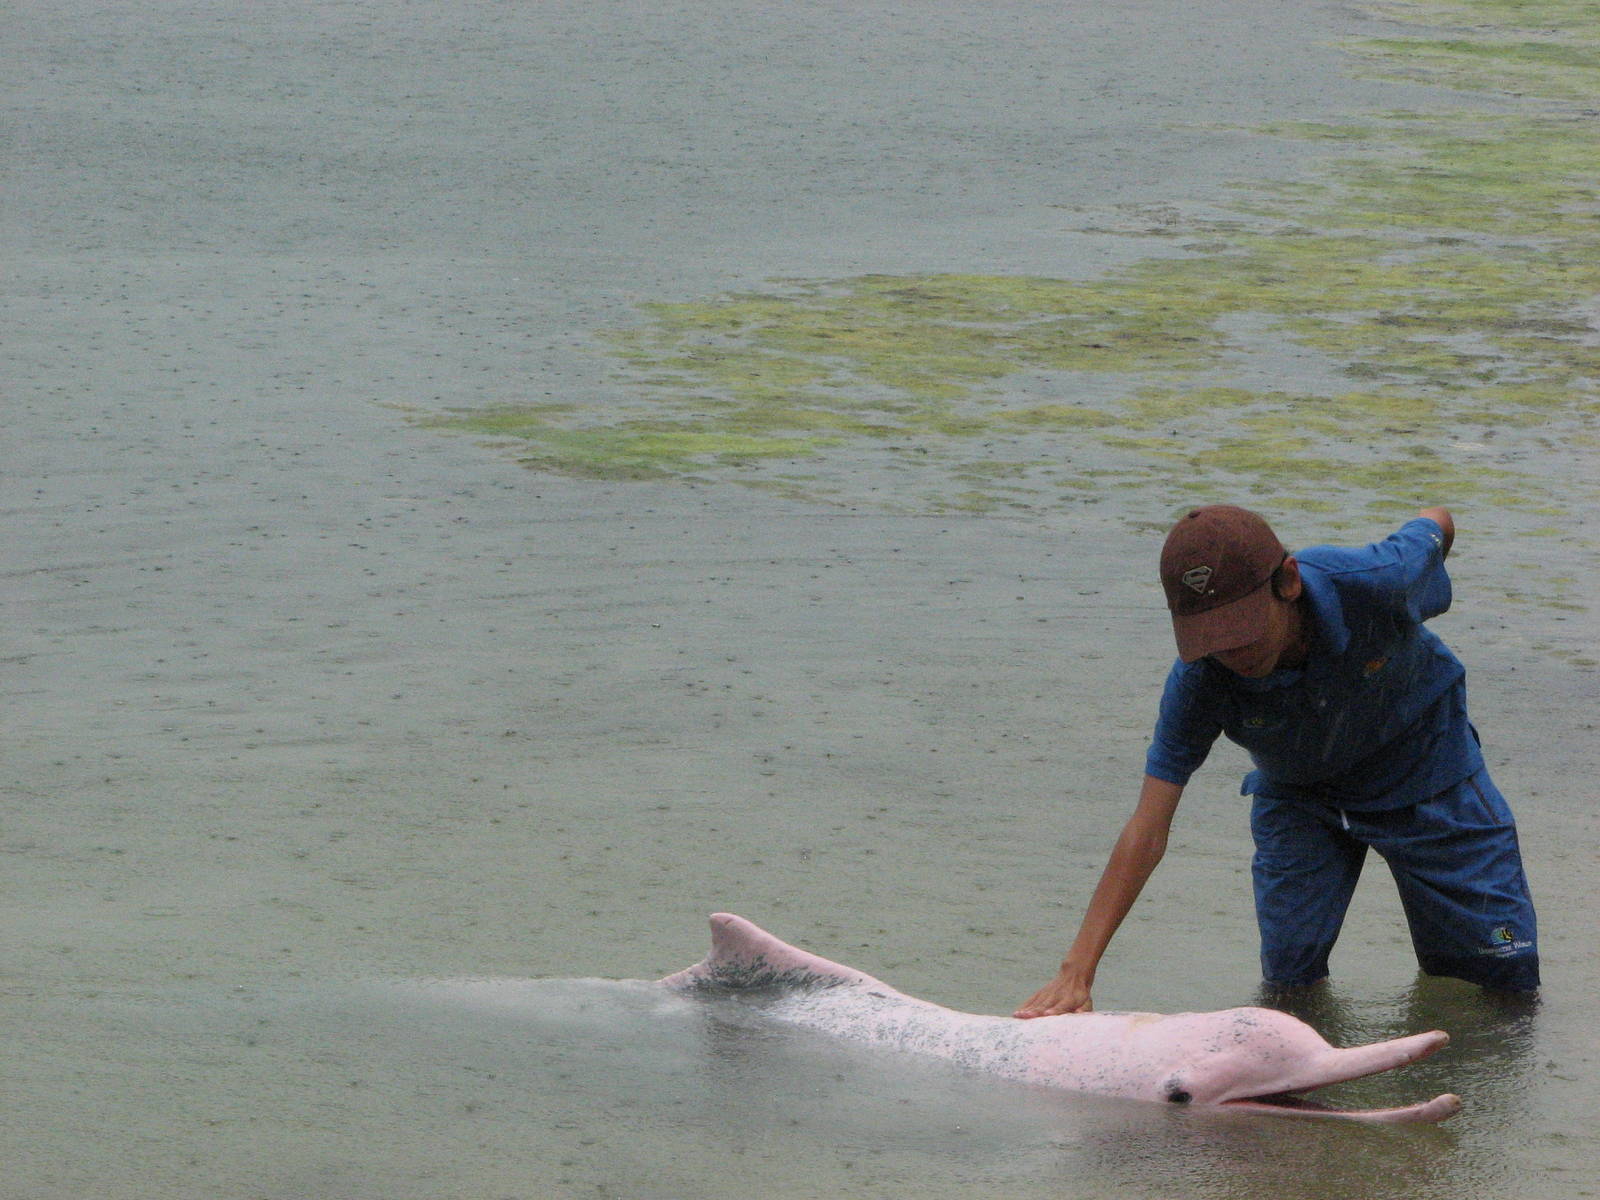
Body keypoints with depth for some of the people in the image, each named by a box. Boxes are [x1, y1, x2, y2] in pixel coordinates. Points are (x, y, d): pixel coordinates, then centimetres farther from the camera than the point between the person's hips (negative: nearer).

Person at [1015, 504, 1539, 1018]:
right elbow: (1147, 829, -30)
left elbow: (1436, 523, -12)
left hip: (1423, 764, -1)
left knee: (1505, 975, -2)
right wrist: (1076, 972, -37)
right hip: (1297, 796, 1)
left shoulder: (1375, 583, -37)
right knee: (1289, 980, -6)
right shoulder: (1199, 680, -32)